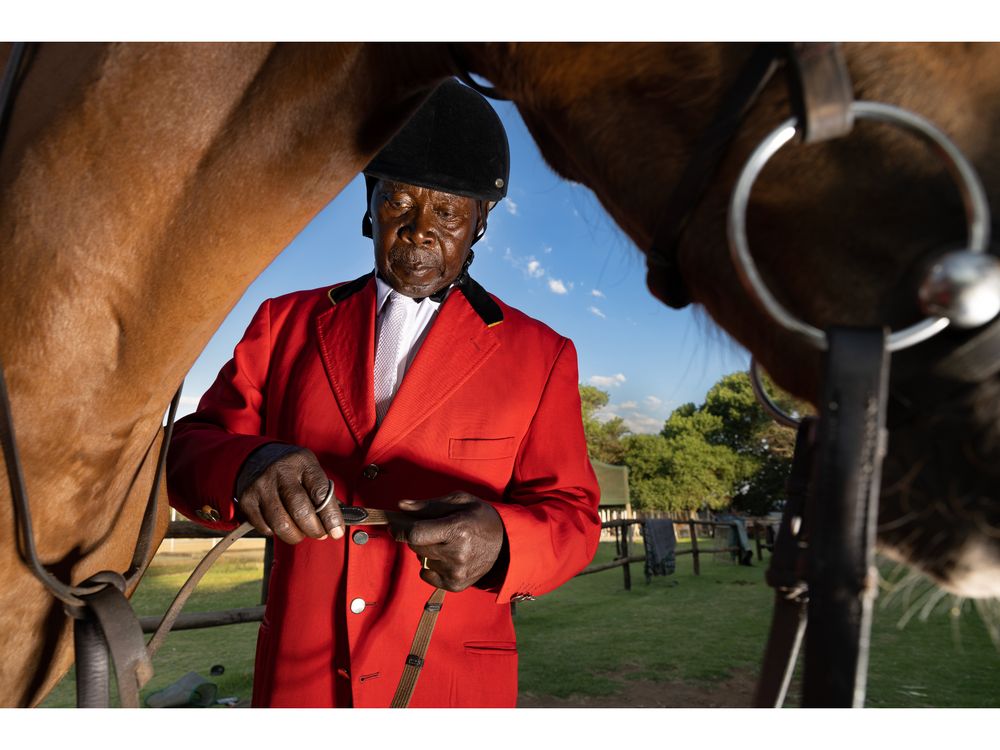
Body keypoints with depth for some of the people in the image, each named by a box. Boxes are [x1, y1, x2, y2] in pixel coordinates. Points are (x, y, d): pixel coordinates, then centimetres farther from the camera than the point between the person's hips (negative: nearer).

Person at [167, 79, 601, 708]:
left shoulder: (539, 355, -2)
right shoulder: (287, 323, 3)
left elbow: (571, 514, -5)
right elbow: (189, 449, -2)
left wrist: (500, 540, -28)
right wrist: (248, 466, -26)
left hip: (451, 682, -1)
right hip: (296, 677, 2)